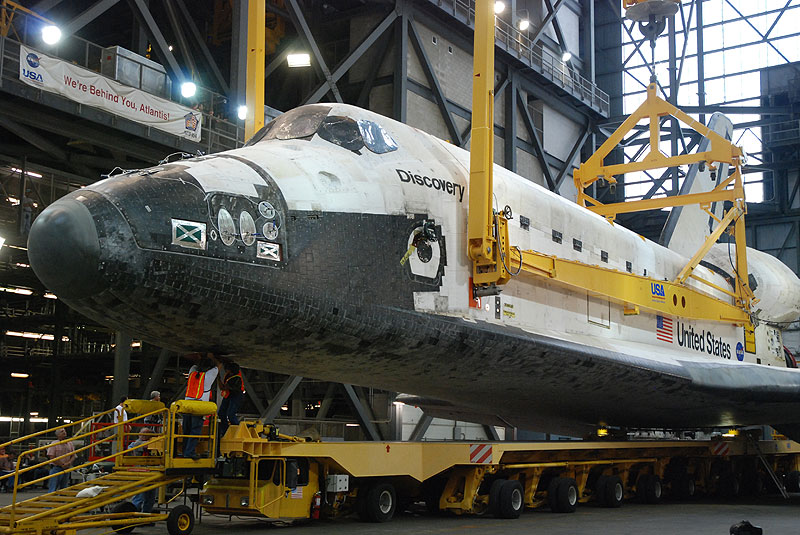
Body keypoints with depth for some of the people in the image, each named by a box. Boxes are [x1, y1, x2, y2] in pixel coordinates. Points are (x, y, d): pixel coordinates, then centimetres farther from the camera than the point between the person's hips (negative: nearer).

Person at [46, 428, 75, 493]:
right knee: (52, 490, -7)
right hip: (56, 469, -5)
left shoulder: (70, 444, 11)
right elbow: (52, 458, -11)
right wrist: (62, 465, -14)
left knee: (64, 490, 9)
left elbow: (73, 456, 11)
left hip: (66, 470, 5)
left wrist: (69, 463, -10)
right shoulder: (54, 444, -5)